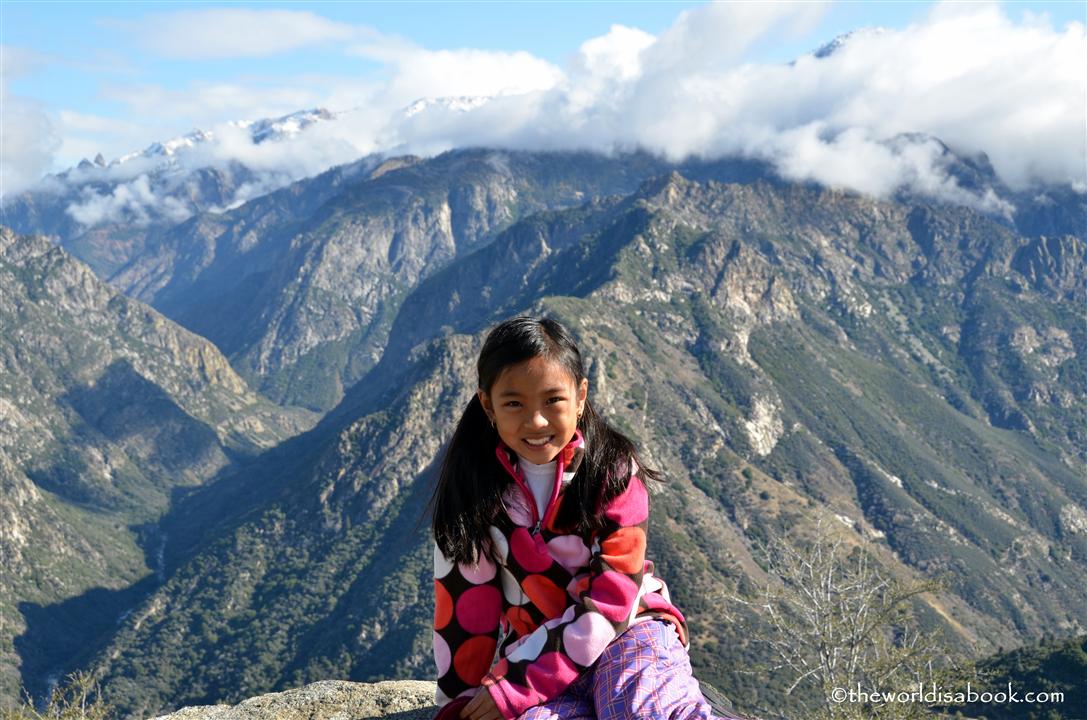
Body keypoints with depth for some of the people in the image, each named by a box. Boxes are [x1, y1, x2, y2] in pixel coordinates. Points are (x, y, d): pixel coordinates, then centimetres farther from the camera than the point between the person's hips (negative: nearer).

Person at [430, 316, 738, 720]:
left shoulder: (613, 470, -10)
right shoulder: (473, 485, -4)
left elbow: (611, 602, -14)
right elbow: (463, 604, 0)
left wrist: (516, 686, -17)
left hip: (626, 631, -2)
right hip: (533, 648, 3)